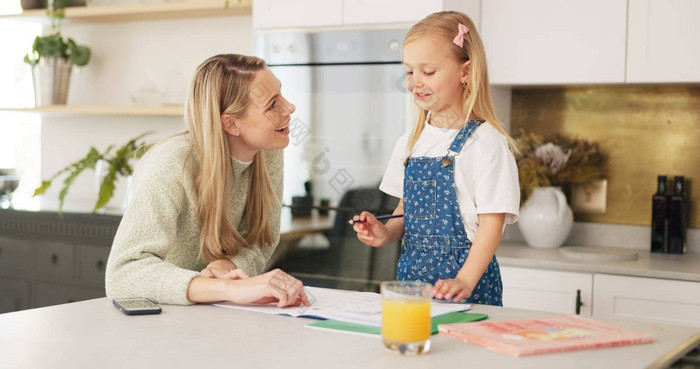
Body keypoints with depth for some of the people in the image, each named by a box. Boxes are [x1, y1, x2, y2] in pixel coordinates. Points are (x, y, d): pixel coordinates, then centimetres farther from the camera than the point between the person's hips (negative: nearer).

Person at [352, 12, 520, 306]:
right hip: (411, 272, 6)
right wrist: (386, 234, -1)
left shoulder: (485, 142, -10)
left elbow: (492, 223, -14)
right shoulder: (410, 143, 11)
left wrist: (465, 280, -24)